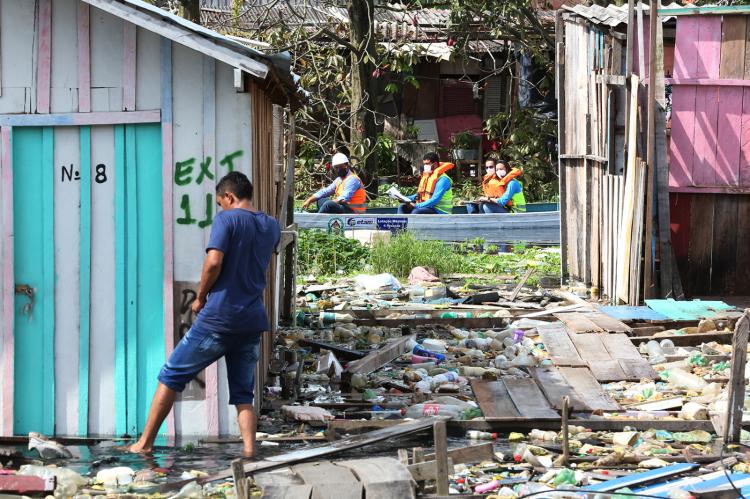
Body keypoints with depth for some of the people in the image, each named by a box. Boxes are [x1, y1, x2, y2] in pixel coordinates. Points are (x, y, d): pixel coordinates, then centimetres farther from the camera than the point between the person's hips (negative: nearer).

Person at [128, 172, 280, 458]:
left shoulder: (227, 219, -6)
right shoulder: (271, 227, 13)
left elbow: (214, 262, -18)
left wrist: (200, 297, -5)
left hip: (218, 317, -5)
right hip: (253, 320, 5)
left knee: (171, 376, 7)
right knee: (243, 394, 10)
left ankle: (145, 443, 8)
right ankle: (249, 450, -7)